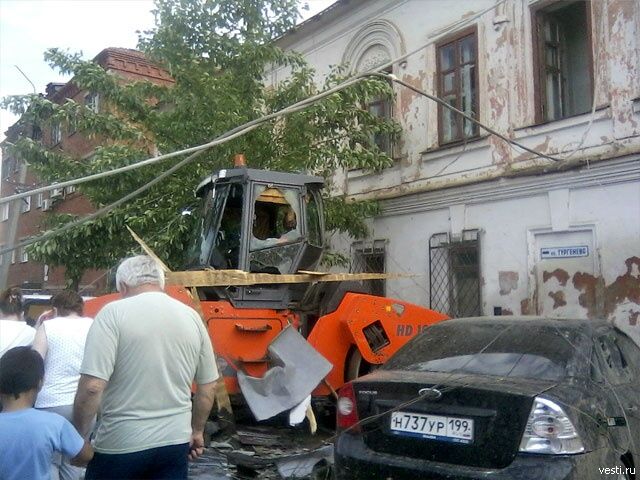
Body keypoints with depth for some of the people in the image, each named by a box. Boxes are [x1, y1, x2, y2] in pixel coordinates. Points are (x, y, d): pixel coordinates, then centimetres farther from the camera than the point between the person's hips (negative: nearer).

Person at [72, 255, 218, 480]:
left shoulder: (114, 313, -12)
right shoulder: (192, 317, 2)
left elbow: (92, 387, -18)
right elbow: (208, 386, 9)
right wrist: (197, 431, 22)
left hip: (121, 444, -3)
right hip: (175, 441, 4)